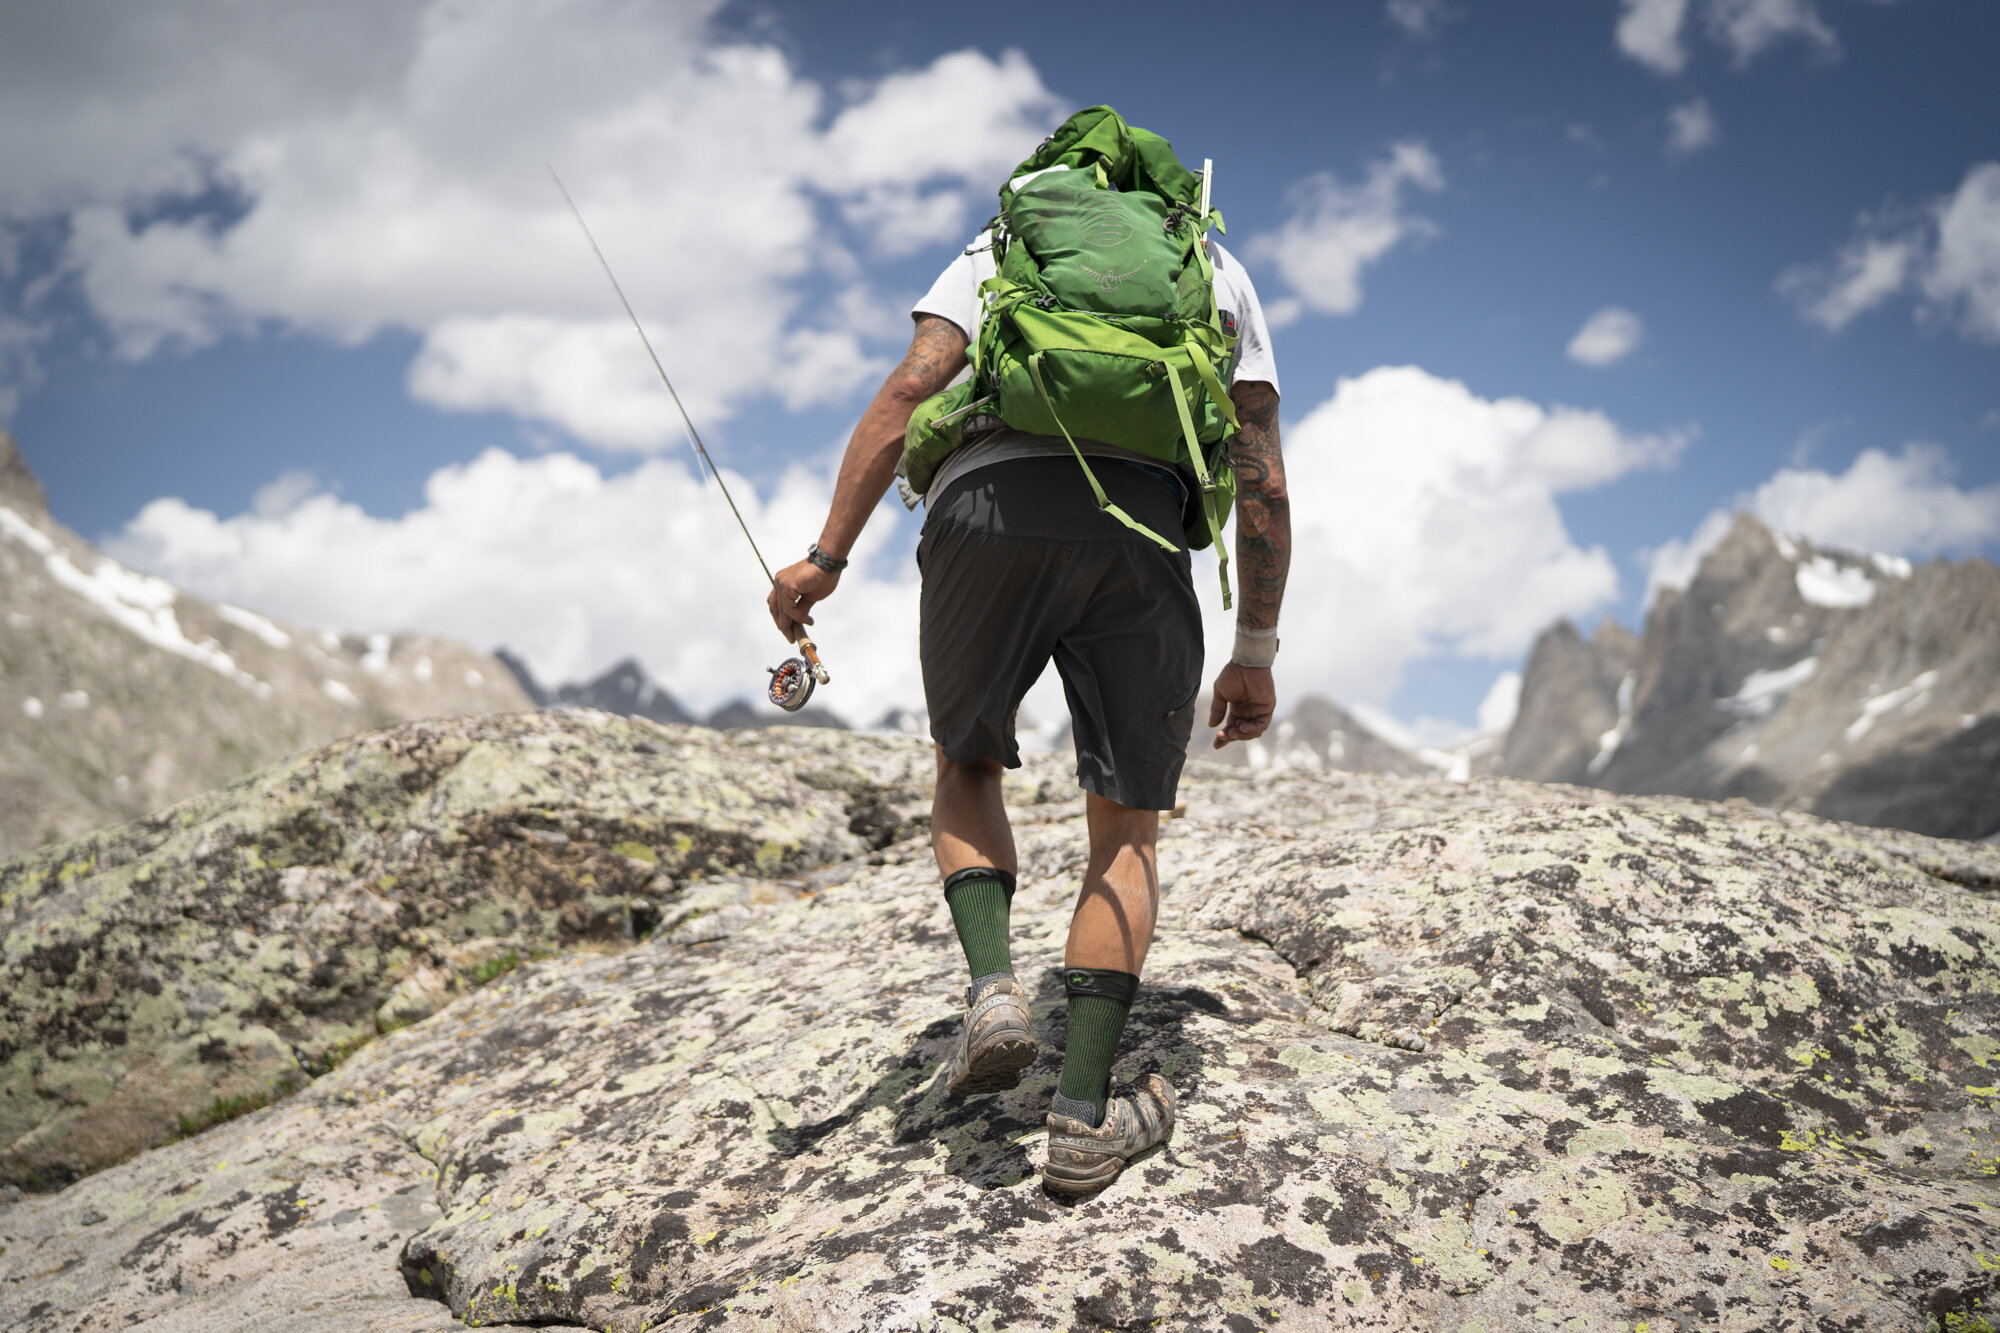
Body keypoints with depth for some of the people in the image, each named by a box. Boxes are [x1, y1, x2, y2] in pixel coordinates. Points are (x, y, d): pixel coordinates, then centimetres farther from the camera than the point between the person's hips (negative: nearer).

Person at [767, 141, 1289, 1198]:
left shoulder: (1002, 246, 27)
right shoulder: (1221, 272, 30)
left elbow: (908, 391, 8)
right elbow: (1263, 482, 20)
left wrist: (828, 555, 4)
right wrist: (1255, 652, 23)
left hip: (988, 509, 0)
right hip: (1141, 527, 0)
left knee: (968, 767, 23)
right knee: (1125, 831, 11)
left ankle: (995, 986, -1)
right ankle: (1085, 1112, 2)